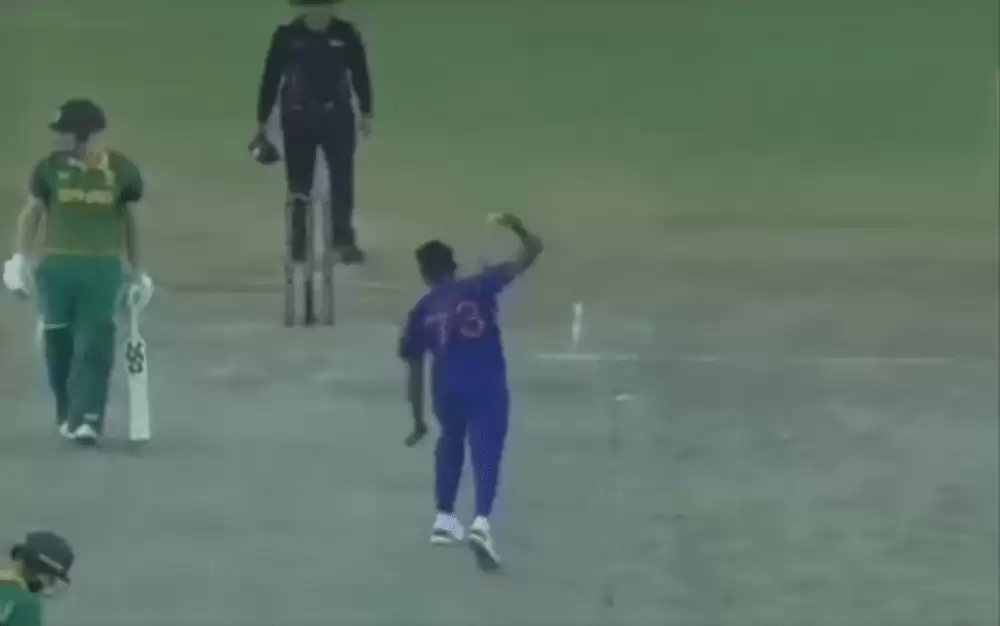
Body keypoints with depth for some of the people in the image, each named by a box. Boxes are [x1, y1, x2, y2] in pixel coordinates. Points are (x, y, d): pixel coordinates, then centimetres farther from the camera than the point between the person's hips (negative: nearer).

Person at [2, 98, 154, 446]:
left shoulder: (121, 170, -3)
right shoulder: (50, 167, -2)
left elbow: (130, 221, 10)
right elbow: (32, 211, 8)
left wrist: (136, 270, 13)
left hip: (103, 268, -1)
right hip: (55, 265, 1)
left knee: (94, 345, -8)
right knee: (58, 345, 7)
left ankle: (86, 418, -12)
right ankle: (68, 415, 22)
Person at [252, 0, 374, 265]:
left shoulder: (346, 34, -6)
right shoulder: (286, 36, -10)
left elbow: (360, 75, 6)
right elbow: (270, 79, -3)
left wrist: (366, 113, 8)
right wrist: (261, 124, 0)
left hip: (338, 117, 1)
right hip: (298, 119, -1)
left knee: (342, 181, 3)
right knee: (299, 184, 6)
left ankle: (343, 239, 17)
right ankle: (298, 244, 21)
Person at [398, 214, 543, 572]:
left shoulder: (421, 313, 15)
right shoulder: (478, 287, 9)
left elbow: (414, 371, 15)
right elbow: (530, 254, 8)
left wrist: (418, 421, 24)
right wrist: (518, 230, 28)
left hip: (447, 387, 3)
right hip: (487, 383, -3)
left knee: (450, 443, 29)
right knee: (486, 452, -4)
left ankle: (445, 519, 31)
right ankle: (481, 523, -26)